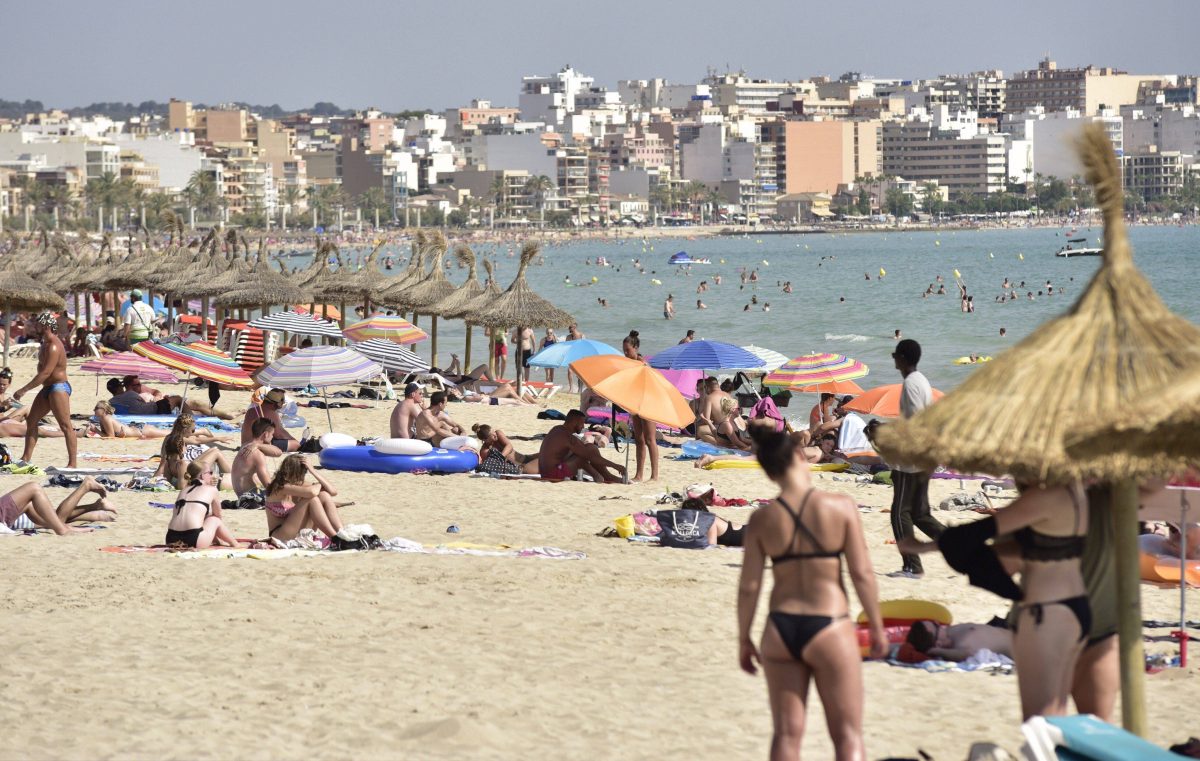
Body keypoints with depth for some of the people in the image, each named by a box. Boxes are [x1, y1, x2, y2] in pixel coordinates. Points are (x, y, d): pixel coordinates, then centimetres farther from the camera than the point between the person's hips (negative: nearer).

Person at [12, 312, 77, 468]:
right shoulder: (46, 343, 13)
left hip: (58, 387, -11)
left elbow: (46, 373, -26)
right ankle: (26, 458, 14)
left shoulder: (53, 347, -20)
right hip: (47, 388, 11)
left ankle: (72, 463, -12)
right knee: (31, 420, 11)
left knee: (65, 425, -10)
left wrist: (24, 390, -25)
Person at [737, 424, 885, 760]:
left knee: (787, 733, 12)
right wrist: (876, 626, 4)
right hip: (829, 629, -2)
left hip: (781, 630, 2)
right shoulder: (841, 507, -9)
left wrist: (744, 639, 12)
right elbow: (862, 573, -8)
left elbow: (749, 587, -1)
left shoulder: (762, 519, -3)